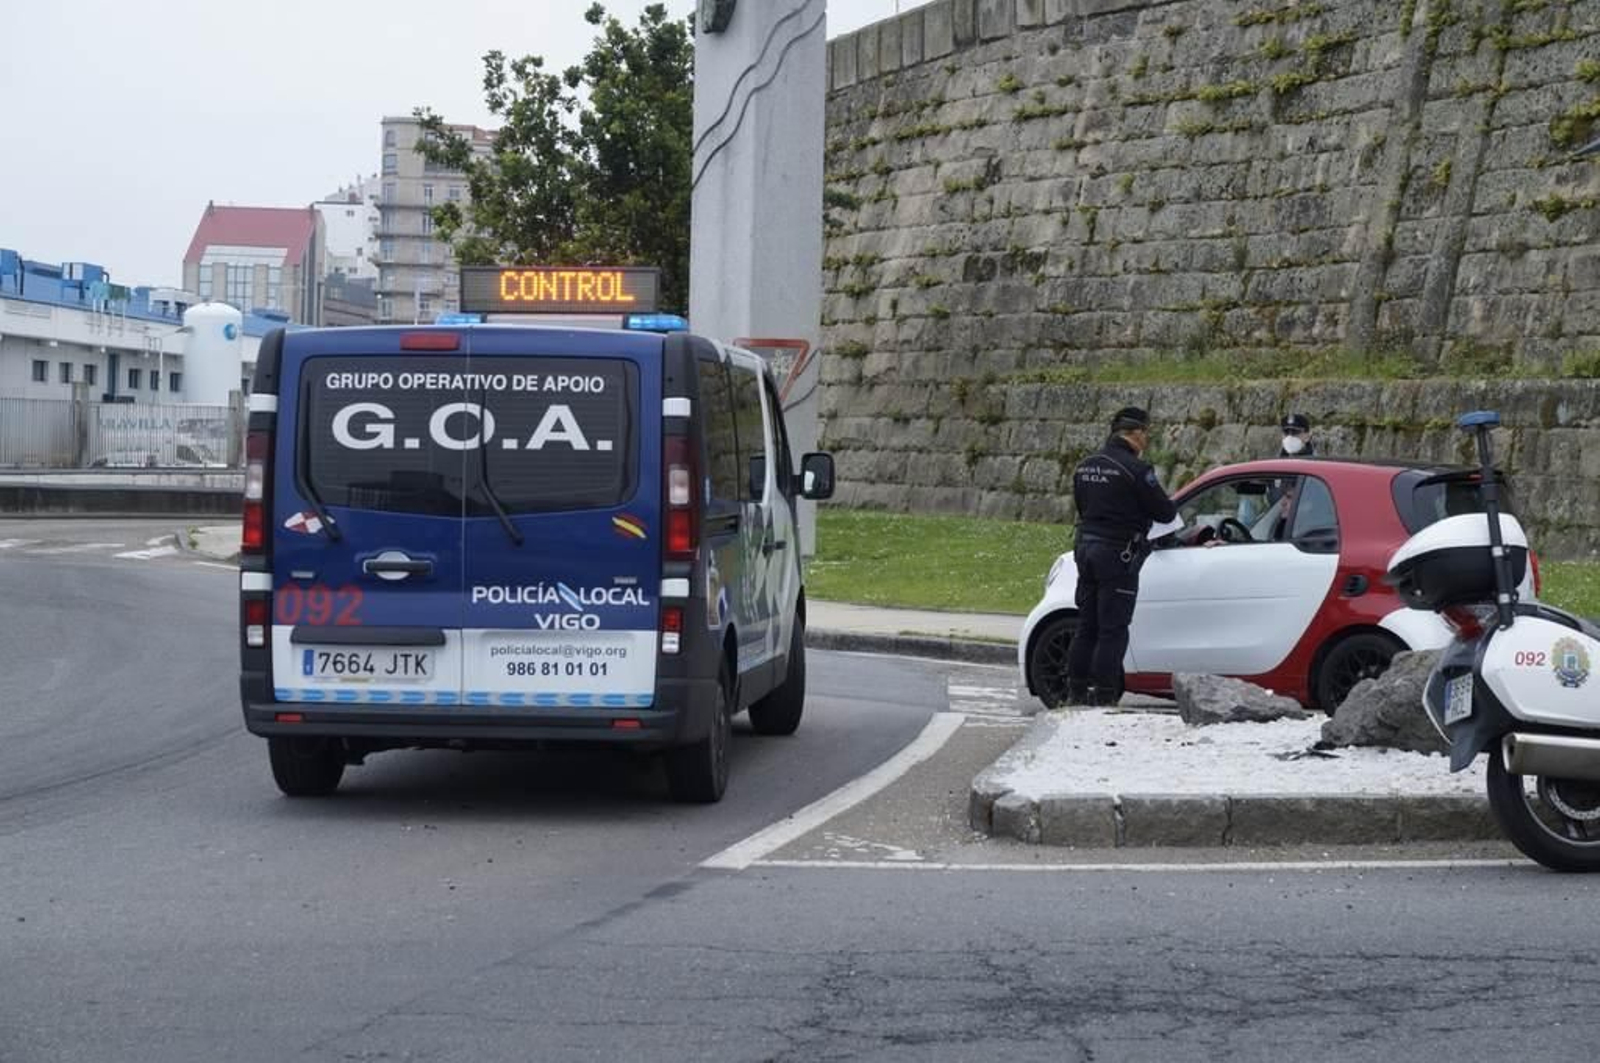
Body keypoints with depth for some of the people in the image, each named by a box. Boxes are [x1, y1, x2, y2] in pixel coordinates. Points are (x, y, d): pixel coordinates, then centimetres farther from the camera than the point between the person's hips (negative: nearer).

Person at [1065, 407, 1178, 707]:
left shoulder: (1084, 466, 11)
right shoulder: (1134, 469, -15)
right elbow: (1164, 512, -10)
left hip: (1086, 547, 8)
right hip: (1118, 553, -8)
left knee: (1086, 625, 14)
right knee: (1113, 630, -3)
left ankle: (1076, 691, 16)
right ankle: (1103, 696, -3)